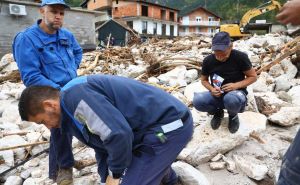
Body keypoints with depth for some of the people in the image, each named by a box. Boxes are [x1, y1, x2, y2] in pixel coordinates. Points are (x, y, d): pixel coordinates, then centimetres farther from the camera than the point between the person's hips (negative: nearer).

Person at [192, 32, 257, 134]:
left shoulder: (240, 57, -15)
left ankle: (233, 115, 0)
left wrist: (236, 85, -22)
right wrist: (211, 89, -14)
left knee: (231, 99, -40)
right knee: (197, 101, -29)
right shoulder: (208, 60, -7)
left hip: (236, 93, -2)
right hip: (216, 95, 3)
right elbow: (204, 80, 8)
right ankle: (217, 112, 7)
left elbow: (253, 77, -4)